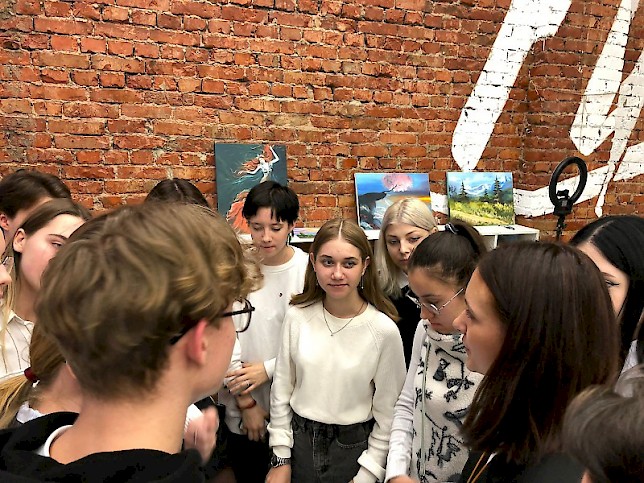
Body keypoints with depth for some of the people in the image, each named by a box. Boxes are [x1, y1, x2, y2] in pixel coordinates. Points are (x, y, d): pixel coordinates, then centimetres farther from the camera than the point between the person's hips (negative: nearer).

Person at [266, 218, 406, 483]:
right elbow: (281, 390, 0)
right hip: (299, 441, 2)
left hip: (353, 448, -2)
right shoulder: (297, 316, -9)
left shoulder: (383, 330, -16)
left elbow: (387, 413, -8)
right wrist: (280, 458, 2)